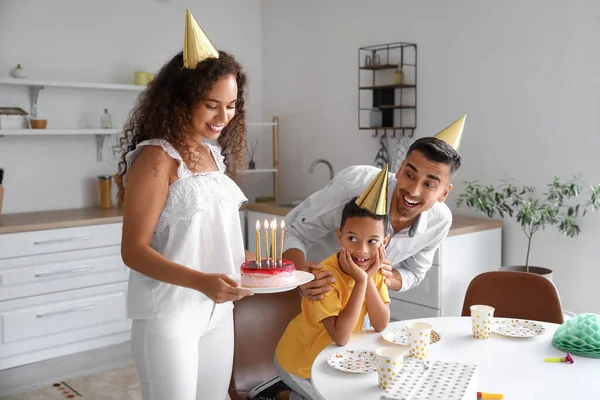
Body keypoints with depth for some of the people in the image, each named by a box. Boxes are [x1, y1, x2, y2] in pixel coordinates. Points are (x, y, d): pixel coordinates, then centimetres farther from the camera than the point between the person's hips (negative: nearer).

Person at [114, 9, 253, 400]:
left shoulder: (214, 154, 7)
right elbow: (134, 250, -17)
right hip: (169, 315, -7)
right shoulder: (157, 157, -14)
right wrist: (201, 281, -28)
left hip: (217, 310, 7)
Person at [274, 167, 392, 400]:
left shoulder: (373, 269, -11)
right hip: (301, 363, -6)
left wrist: (369, 278, -27)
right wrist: (361, 280, -38)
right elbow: (340, 337, -37)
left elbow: (381, 325, -16)